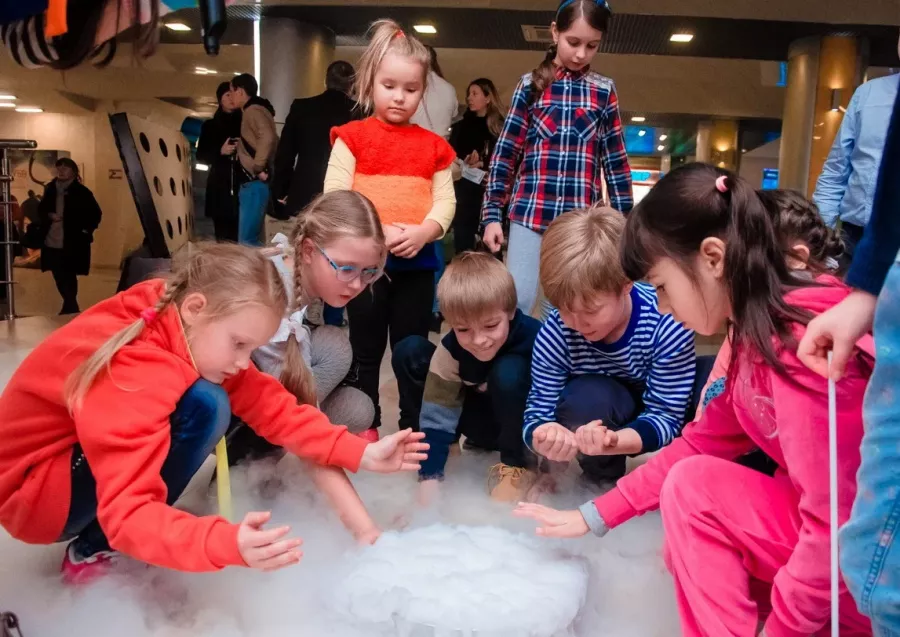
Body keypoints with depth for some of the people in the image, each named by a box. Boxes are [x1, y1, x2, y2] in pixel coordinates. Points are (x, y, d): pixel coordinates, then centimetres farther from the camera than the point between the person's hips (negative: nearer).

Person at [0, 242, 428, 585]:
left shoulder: (185, 328, -11)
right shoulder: (135, 373, -35)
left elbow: (267, 403, -10)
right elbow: (127, 515, -39)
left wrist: (360, 454, -18)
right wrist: (228, 545, -53)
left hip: (90, 453, 9)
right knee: (205, 406, -27)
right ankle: (92, 552, -9)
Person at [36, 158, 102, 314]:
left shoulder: (82, 192, -6)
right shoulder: (50, 189, 8)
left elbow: (96, 214, -4)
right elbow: (41, 209, 18)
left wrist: (85, 230, -10)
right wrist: (49, 215, -2)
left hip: (72, 244, -5)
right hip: (51, 242, 5)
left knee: (68, 278, -2)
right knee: (59, 278, 13)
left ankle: (70, 308, 12)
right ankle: (71, 307, 29)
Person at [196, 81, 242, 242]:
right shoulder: (210, 125, 12)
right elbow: (201, 156, 8)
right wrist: (220, 151, -7)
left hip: (243, 185, -1)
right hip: (220, 186, 1)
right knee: (223, 236, -3)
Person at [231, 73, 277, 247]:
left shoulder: (253, 110, -10)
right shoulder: (250, 111, 20)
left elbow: (268, 137, -27)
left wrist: (259, 168, -21)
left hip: (256, 183, -10)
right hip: (251, 182, 10)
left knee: (247, 239, -11)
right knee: (248, 238, 12)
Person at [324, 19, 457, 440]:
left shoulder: (433, 145, 8)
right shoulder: (353, 137, 0)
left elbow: (446, 200, 4)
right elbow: (334, 197, -7)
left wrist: (423, 232, -15)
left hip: (418, 261, 2)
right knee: (366, 350, 9)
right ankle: (366, 427, 23)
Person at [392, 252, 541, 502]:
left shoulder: (535, 338, -31)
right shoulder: (450, 350, -25)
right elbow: (437, 419, -24)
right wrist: (428, 493, -31)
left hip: (525, 424, -2)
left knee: (508, 372, -38)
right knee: (409, 353, -17)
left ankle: (516, 465, -16)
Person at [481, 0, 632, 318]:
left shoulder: (604, 91, 8)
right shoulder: (531, 85, 5)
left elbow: (615, 160, 10)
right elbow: (505, 153, 4)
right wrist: (492, 214, -1)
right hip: (529, 213, -1)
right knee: (518, 301, -3)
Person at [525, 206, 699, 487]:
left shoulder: (667, 324, -32)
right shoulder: (553, 336, -27)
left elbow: (666, 417, -27)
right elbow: (538, 412, -18)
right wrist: (545, 439, -45)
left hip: (657, 408, 0)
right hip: (598, 416, 1)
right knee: (585, 398, -36)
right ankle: (602, 481, -6)